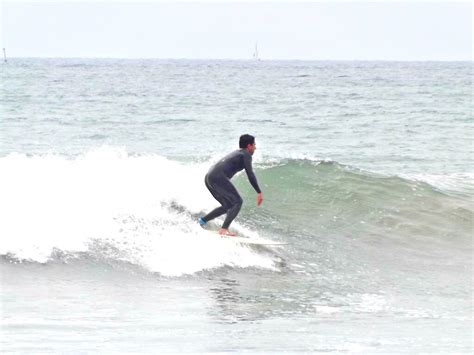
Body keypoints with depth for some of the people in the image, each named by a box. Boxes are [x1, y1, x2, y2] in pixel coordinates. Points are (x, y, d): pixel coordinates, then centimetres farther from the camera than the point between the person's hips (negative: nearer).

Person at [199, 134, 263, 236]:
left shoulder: (236, 153, 29)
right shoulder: (246, 155, 2)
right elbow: (250, 174, -9)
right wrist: (259, 192, -10)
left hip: (209, 178, 9)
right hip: (218, 178, -9)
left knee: (228, 206, 17)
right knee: (237, 202, -6)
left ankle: (202, 220, 16)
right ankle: (224, 229, -15)